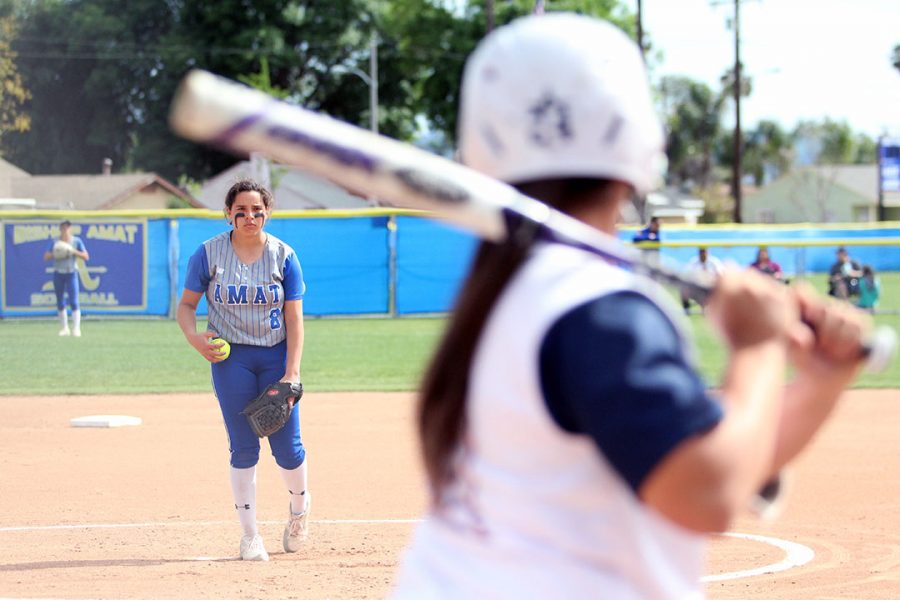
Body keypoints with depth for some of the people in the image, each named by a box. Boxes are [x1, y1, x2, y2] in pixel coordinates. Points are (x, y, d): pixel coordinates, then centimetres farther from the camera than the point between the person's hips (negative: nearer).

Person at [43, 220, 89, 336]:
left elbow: (86, 257, -3)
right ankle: (64, 328, 16)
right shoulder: (54, 242, 4)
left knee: (74, 301, -12)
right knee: (60, 302, 6)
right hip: (58, 274, 2)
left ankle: (76, 329, -17)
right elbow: (46, 257, 0)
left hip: (71, 274, -2)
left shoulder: (77, 241, 0)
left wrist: (74, 252, -17)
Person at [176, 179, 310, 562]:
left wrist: (292, 371, -13)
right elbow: (186, 304, 4)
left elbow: (294, 318, -4)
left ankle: (299, 508, 29)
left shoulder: (284, 256, -2)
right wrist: (193, 336, -17)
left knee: (287, 447, -2)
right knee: (243, 448, -2)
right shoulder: (209, 253, -2)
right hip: (231, 358, 0)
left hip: (276, 356, 0)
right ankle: (250, 536, 8)